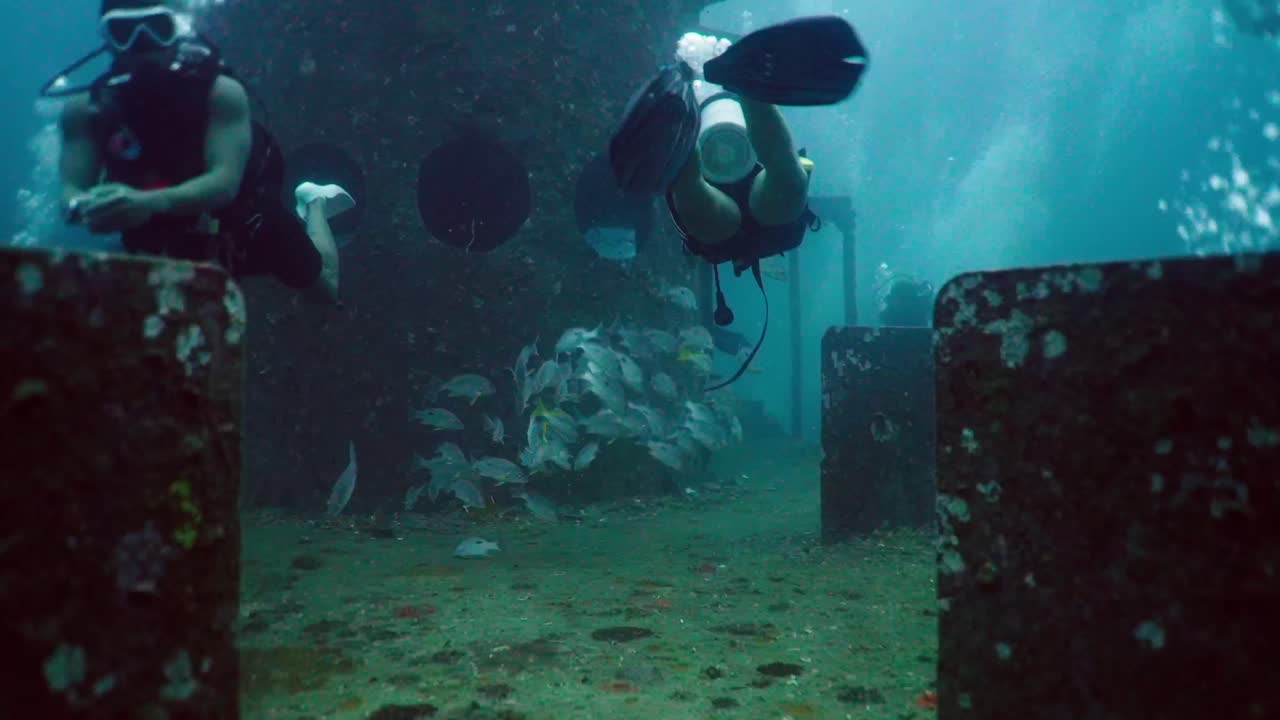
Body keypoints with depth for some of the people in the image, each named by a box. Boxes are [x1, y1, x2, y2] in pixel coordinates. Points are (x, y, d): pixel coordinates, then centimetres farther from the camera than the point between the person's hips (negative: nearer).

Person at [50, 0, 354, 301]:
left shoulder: (221, 92, -30)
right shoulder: (86, 107, -20)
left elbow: (225, 183, -40)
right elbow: (71, 190, -22)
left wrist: (148, 203, -59)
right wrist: (84, 206, -49)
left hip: (245, 213, -3)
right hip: (173, 232, 3)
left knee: (331, 288, 15)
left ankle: (314, 203, 42)